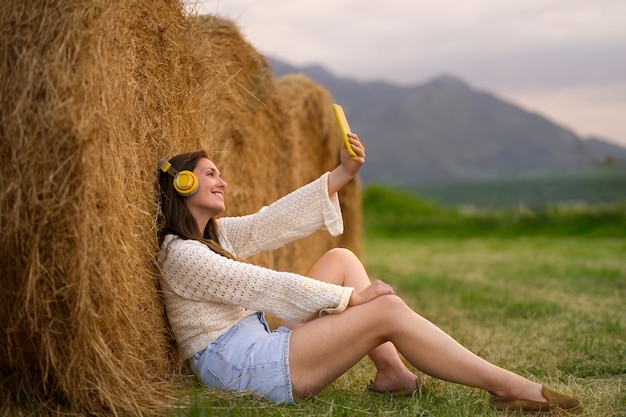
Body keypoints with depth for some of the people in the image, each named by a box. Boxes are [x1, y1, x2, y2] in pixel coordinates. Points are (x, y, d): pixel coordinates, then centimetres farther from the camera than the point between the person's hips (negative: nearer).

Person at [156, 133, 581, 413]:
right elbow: (263, 286, -18)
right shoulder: (181, 255, -13)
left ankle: (392, 371, -1)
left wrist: (341, 175, 4)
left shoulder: (217, 235, 16)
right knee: (388, 310, -18)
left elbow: (272, 223, 12)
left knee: (340, 258, 8)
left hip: (261, 345, 10)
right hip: (242, 368, -10)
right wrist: (351, 297, -15)